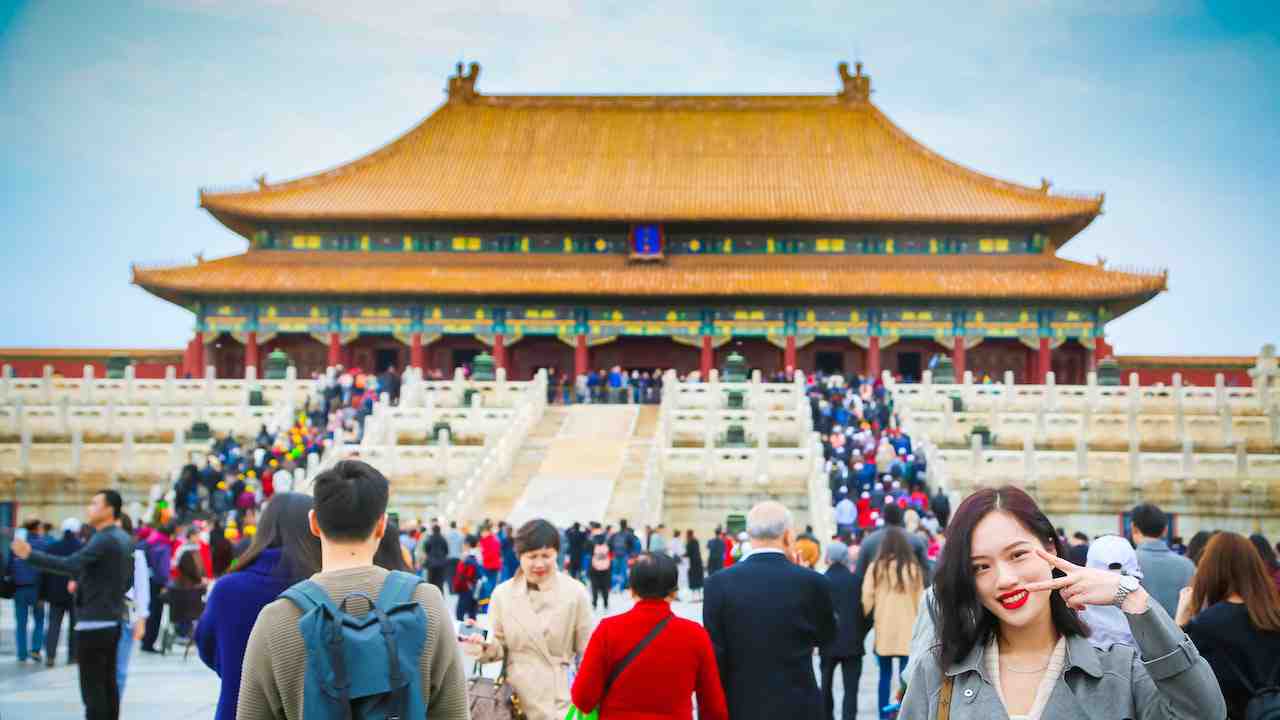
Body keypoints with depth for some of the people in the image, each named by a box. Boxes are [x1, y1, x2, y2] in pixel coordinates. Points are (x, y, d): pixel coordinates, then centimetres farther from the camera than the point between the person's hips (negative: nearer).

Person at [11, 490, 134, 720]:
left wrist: (30, 555, -29)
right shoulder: (123, 539, 12)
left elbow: (70, 564, -29)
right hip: (113, 620, 9)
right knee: (108, 683, 14)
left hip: (94, 623, -9)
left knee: (92, 687, -6)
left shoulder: (104, 540, -17)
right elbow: (128, 578, 19)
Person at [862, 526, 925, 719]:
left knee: (885, 676, 12)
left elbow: (866, 599, -6)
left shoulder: (876, 567, -5)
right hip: (907, 630, -1)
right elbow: (920, 600, 4)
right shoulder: (914, 568, -3)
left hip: (883, 630, 1)